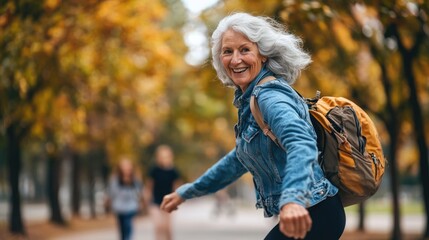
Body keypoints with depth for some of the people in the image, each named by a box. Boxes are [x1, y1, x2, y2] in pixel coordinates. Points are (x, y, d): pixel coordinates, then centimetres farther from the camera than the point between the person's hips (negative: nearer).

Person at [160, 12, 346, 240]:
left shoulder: (269, 94, -16)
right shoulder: (249, 101, 14)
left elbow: (301, 143, -35)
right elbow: (240, 158, 28)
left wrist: (293, 199, -54)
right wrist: (187, 192, 34)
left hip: (311, 216, -10)